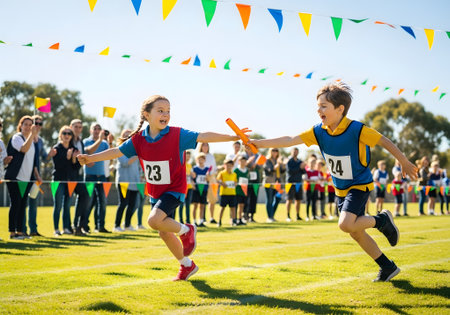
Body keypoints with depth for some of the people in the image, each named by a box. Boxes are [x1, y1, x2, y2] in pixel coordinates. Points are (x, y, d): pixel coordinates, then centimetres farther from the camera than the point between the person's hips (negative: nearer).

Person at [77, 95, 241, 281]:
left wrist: (233, 137, -30)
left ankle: (186, 230, 0)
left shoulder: (177, 135, -16)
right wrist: (90, 158, -12)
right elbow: (117, 152, -2)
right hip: (155, 192, 6)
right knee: (164, 232, 13)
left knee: (154, 220, -27)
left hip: (174, 189, -6)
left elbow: (203, 137, -22)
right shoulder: (139, 139, -5)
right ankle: (187, 265, 33)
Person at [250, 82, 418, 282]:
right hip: (340, 189, 7)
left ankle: (382, 220, 1)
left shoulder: (356, 130, -24)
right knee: (356, 233, 10)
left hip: (360, 185, -6)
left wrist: (405, 163, -2)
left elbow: (384, 141, -12)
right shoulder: (319, 131, -9)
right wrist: (259, 143, -20)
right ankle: (388, 267, 26)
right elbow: (290, 140, -12)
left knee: (346, 224, -26)